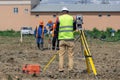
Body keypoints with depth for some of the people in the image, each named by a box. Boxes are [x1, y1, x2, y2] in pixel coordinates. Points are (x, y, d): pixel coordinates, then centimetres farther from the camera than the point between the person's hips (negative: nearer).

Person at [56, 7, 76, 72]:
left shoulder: (59, 18, 3)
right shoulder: (72, 18, 6)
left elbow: (57, 28, 5)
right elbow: (74, 28, 13)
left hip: (61, 38, 0)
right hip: (70, 38, 0)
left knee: (61, 54, 5)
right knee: (70, 55, 4)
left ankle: (61, 68, 1)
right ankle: (70, 68, 0)